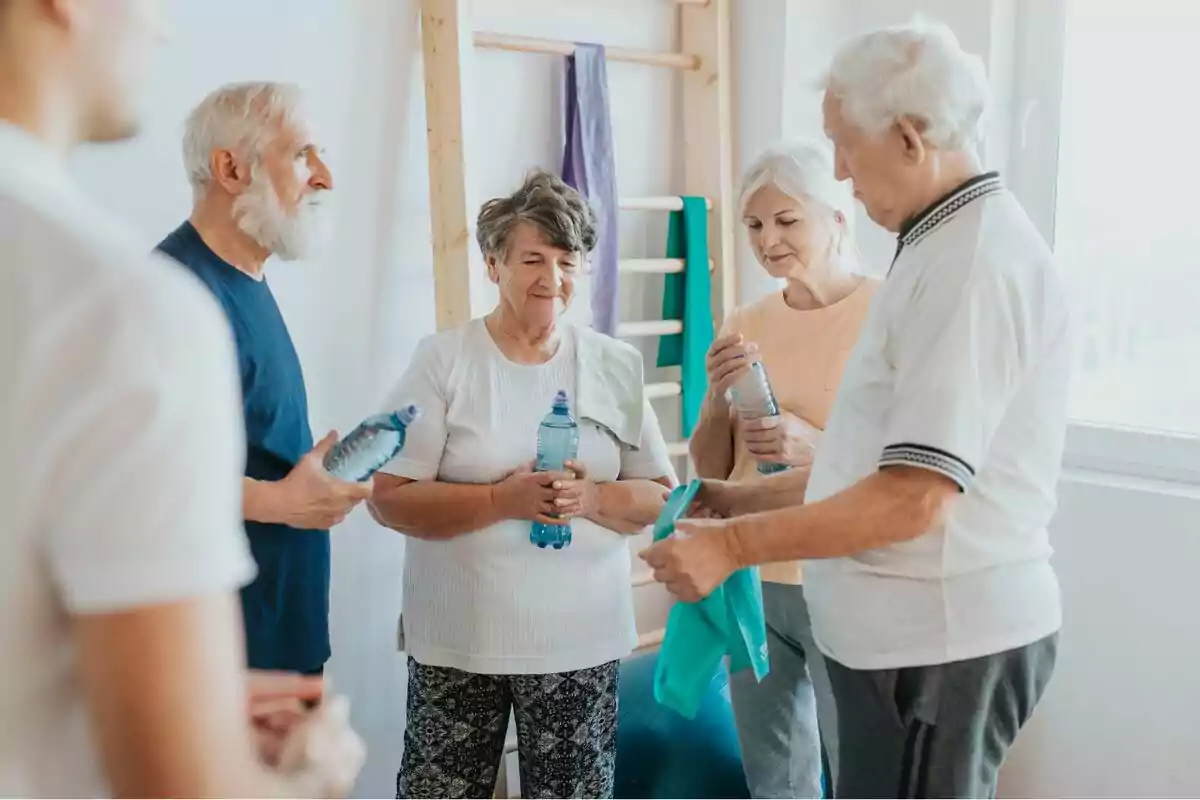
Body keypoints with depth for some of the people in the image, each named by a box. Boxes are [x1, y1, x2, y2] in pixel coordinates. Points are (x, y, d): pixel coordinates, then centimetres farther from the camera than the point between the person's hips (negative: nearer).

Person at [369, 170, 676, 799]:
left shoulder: (617, 366, 3)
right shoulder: (442, 360, -5)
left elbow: (662, 495, 5)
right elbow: (390, 500, -9)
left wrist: (592, 498, -15)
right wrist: (502, 500, -21)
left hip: (580, 640, 2)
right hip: (458, 639, -2)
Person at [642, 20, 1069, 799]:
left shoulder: (974, 262, -19)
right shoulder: (948, 249, 14)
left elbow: (914, 497, -24)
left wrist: (731, 544, -17)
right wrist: (738, 500, 11)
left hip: (941, 640, -9)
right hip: (920, 628, 9)